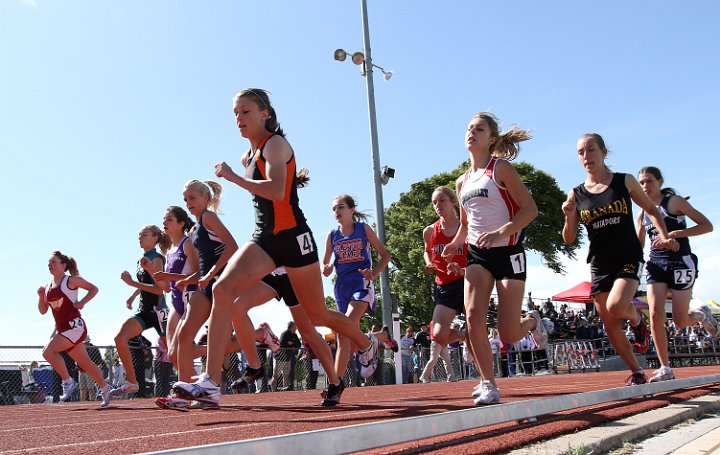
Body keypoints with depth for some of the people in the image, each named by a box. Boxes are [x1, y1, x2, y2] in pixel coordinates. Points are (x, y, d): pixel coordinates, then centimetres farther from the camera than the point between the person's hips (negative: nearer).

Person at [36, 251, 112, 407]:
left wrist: (81, 303, -9)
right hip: (61, 328, 7)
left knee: (48, 351, -22)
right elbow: (43, 311, 16)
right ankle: (105, 389, 23)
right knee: (85, 362, 11)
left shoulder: (71, 280, -4)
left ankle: (68, 382, -9)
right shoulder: (48, 286, 14)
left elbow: (94, 289, 2)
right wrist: (41, 296, 0)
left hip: (75, 326, -7)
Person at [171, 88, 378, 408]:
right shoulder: (249, 155, 16)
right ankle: (210, 383, -24)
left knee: (316, 315, 7)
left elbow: (277, 192, -26)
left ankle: (366, 345, 38)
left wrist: (234, 177, -21)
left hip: (292, 237, -7)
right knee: (222, 289, -19)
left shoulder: (275, 144, -9)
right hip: (263, 239, 7)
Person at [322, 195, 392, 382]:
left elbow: (385, 255, 6)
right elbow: (325, 265, 16)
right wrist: (326, 270, -8)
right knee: (353, 343, 4)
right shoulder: (332, 235, 10)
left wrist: (374, 273, -10)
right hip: (342, 285, 5)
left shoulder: (364, 229, 3)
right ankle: (380, 337, 34)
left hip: (362, 282, -4)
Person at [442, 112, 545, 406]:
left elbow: (530, 209, -12)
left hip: (507, 252, -5)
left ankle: (533, 322, 32)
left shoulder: (501, 168, -4)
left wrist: (499, 233, -25)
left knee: (508, 335, -5)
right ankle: (488, 384, -6)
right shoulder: (462, 182, 13)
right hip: (477, 254, 5)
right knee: (473, 316, -18)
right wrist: (455, 244, 7)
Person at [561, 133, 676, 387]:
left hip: (628, 259, -3)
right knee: (610, 326, 4)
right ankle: (636, 373, 24)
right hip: (599, 265, 3)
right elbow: (569, 239, 4)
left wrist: (664, 235, -3)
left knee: (616, 307, -28)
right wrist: (569, 217, -15)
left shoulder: (625, 182, -1)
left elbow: (651, 210, 13)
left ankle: (637, 318, 9)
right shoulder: (576, 194, 2)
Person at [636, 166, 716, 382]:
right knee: (655, 315, -13)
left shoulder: (674, 201, -3)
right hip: (656, 265, 4)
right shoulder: (642, 214, 13)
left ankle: (701, 314, 32)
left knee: (680, 321, -4)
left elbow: (707, 225, -8)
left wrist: (675, 233, -20)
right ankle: (665, 369, -5)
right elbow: (638, 246, 24)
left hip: (680, 262, -4)